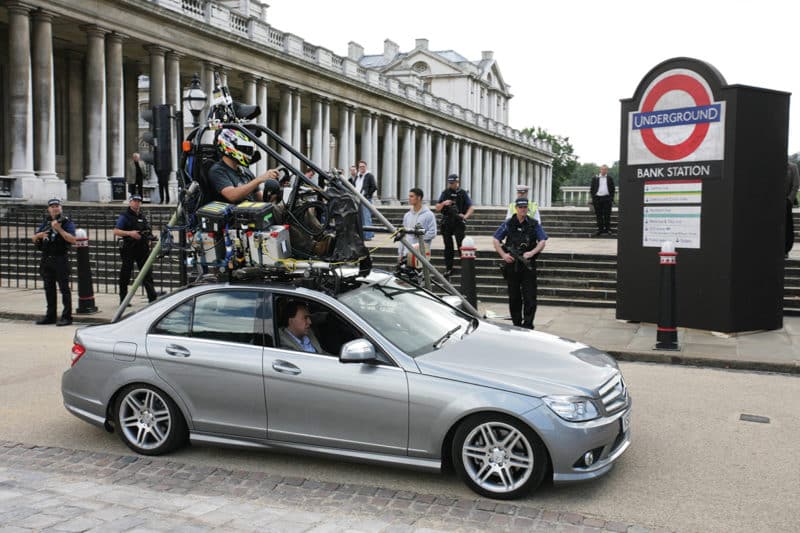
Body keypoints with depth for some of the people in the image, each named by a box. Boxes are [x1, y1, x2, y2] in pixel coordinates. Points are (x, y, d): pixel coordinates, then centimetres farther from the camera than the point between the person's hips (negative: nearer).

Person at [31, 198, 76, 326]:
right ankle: (50, 315, 19)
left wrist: (59, 229, -22)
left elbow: (72, 240, -15)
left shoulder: (67, 222, -3)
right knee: (49, 288, 11)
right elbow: (33, 239, 18)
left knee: (64, 288, -6)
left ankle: (67, 317, -4)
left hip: (60, 259, -6)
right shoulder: (45, 222, 14)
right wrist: (39, 235, -5)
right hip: (46, 260, 6)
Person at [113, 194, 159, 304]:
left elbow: (148, 231, 28)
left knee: (147, 272, 1)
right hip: (128, 249, -5)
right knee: (126, 273, 1)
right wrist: (130, 233, -23)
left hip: (142, 248, 5)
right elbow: (116, 231, -11)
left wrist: (148, 239, 9)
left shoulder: (142, 216, 16)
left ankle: (152, 296, 0)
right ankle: (123, 299, 9)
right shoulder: (124, 216, -3)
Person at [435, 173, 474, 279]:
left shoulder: (462, 193, 3)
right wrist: (443, 203, -12)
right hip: (446, 223, 3)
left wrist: (465, 216, -18)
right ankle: (448, 268, 12)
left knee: (461, 245, -10)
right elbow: (437, 209, 9)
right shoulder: (445, 193, 10)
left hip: (458, 223, -3)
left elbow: (471, 207, 0)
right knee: (448, 246, 6)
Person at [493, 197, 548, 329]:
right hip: (511, 264, 1)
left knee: (530, 298, -7)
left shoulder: (534, 224, 4)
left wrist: (532, 253, -14)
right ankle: (517, 325, 18)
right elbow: (495, 240, 6)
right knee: (514, 297, 8)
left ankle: (527, 326, -4)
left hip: (528, 265, -1)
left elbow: (542, 241, 2)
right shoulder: (508, 224, 5)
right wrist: (503, 254, -7)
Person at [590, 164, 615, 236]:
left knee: (607, 215, -1)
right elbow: (592, 189, 8)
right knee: (599, 215, 2)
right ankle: (600, 229, 7)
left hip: (607, 198, 0)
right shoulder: (595, 178, 8)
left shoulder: (610, 179, 9)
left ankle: (607, 229, 6)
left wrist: (611, 198, -1)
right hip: (597, 199, 1)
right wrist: (593, 198, -1)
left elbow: (612, 189, 9)